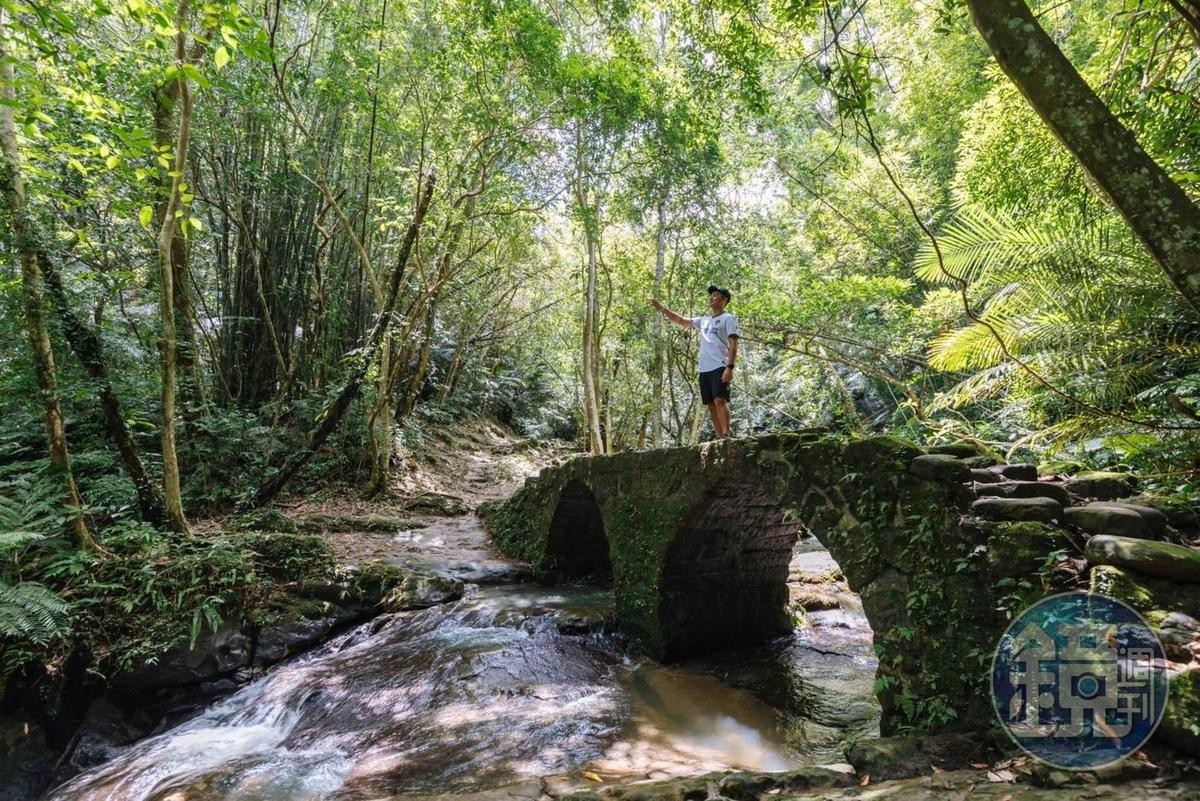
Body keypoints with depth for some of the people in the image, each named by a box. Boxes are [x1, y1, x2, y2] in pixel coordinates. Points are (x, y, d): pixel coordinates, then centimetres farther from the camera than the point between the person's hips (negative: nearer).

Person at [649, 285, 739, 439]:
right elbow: (680, 320, 26)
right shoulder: (704, 321, 22)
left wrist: (730, 367, -19)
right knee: (711, 404, 4)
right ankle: (719, 438, 5)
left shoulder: (728, 319, 1)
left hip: (719, 367, -7)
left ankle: (726, 436, -23)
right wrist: (661, 308, 18)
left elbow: (733, 344, -7)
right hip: (704, 369, 7)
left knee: (720, 400, -18)